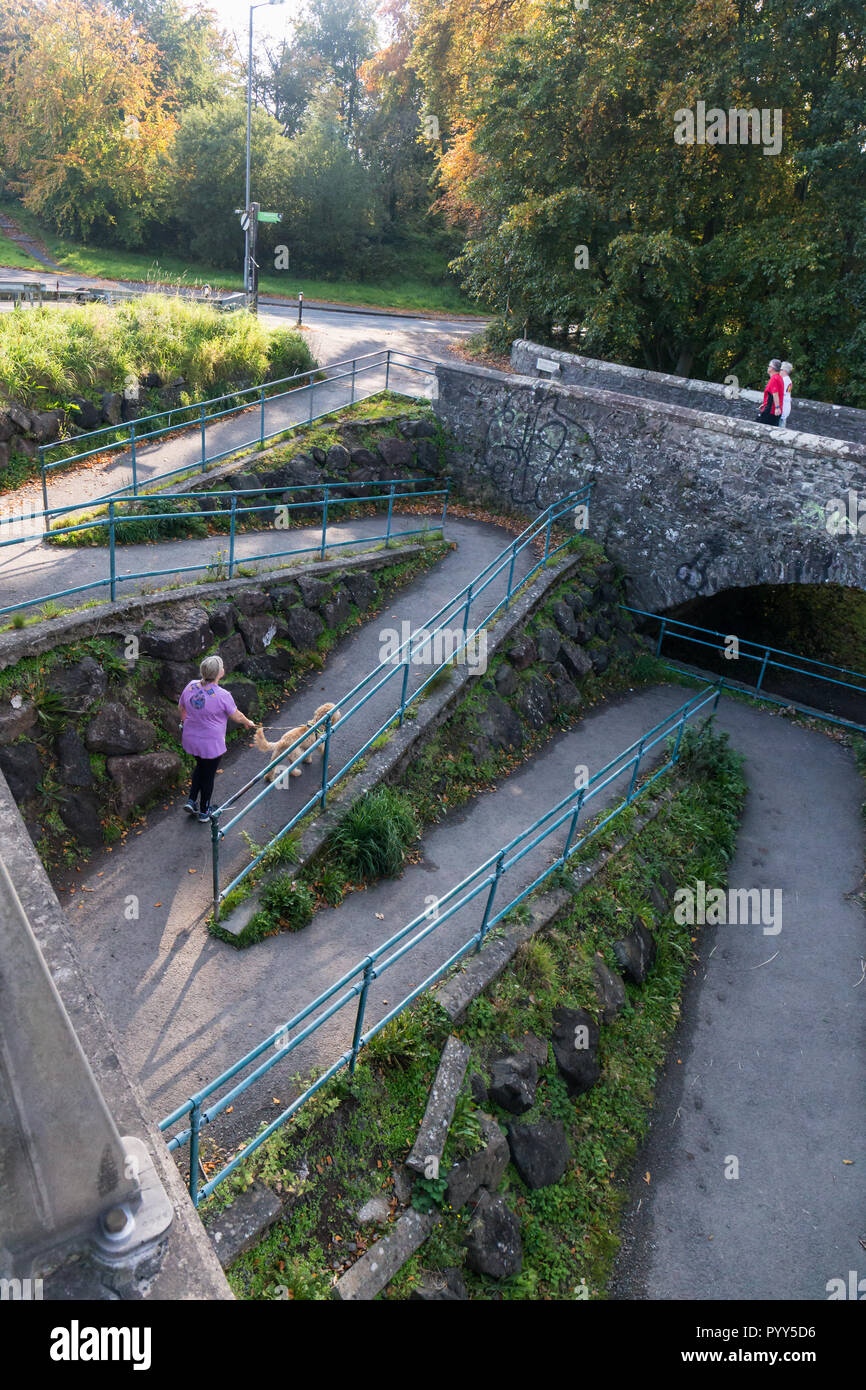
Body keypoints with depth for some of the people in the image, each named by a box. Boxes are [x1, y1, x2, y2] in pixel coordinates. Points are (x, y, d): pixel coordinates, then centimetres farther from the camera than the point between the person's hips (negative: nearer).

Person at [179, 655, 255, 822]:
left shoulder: (191, 686, -9)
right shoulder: (222, 695, -24)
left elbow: (181, 707, 7)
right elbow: (237, 716, -10)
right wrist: (248, 723, 11)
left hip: (191, 738, 5)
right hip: (211, 743, -5)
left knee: (200, 766, 30)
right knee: (208, 775, 13)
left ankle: (191, 800, 25)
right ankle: (203, 812, 28)